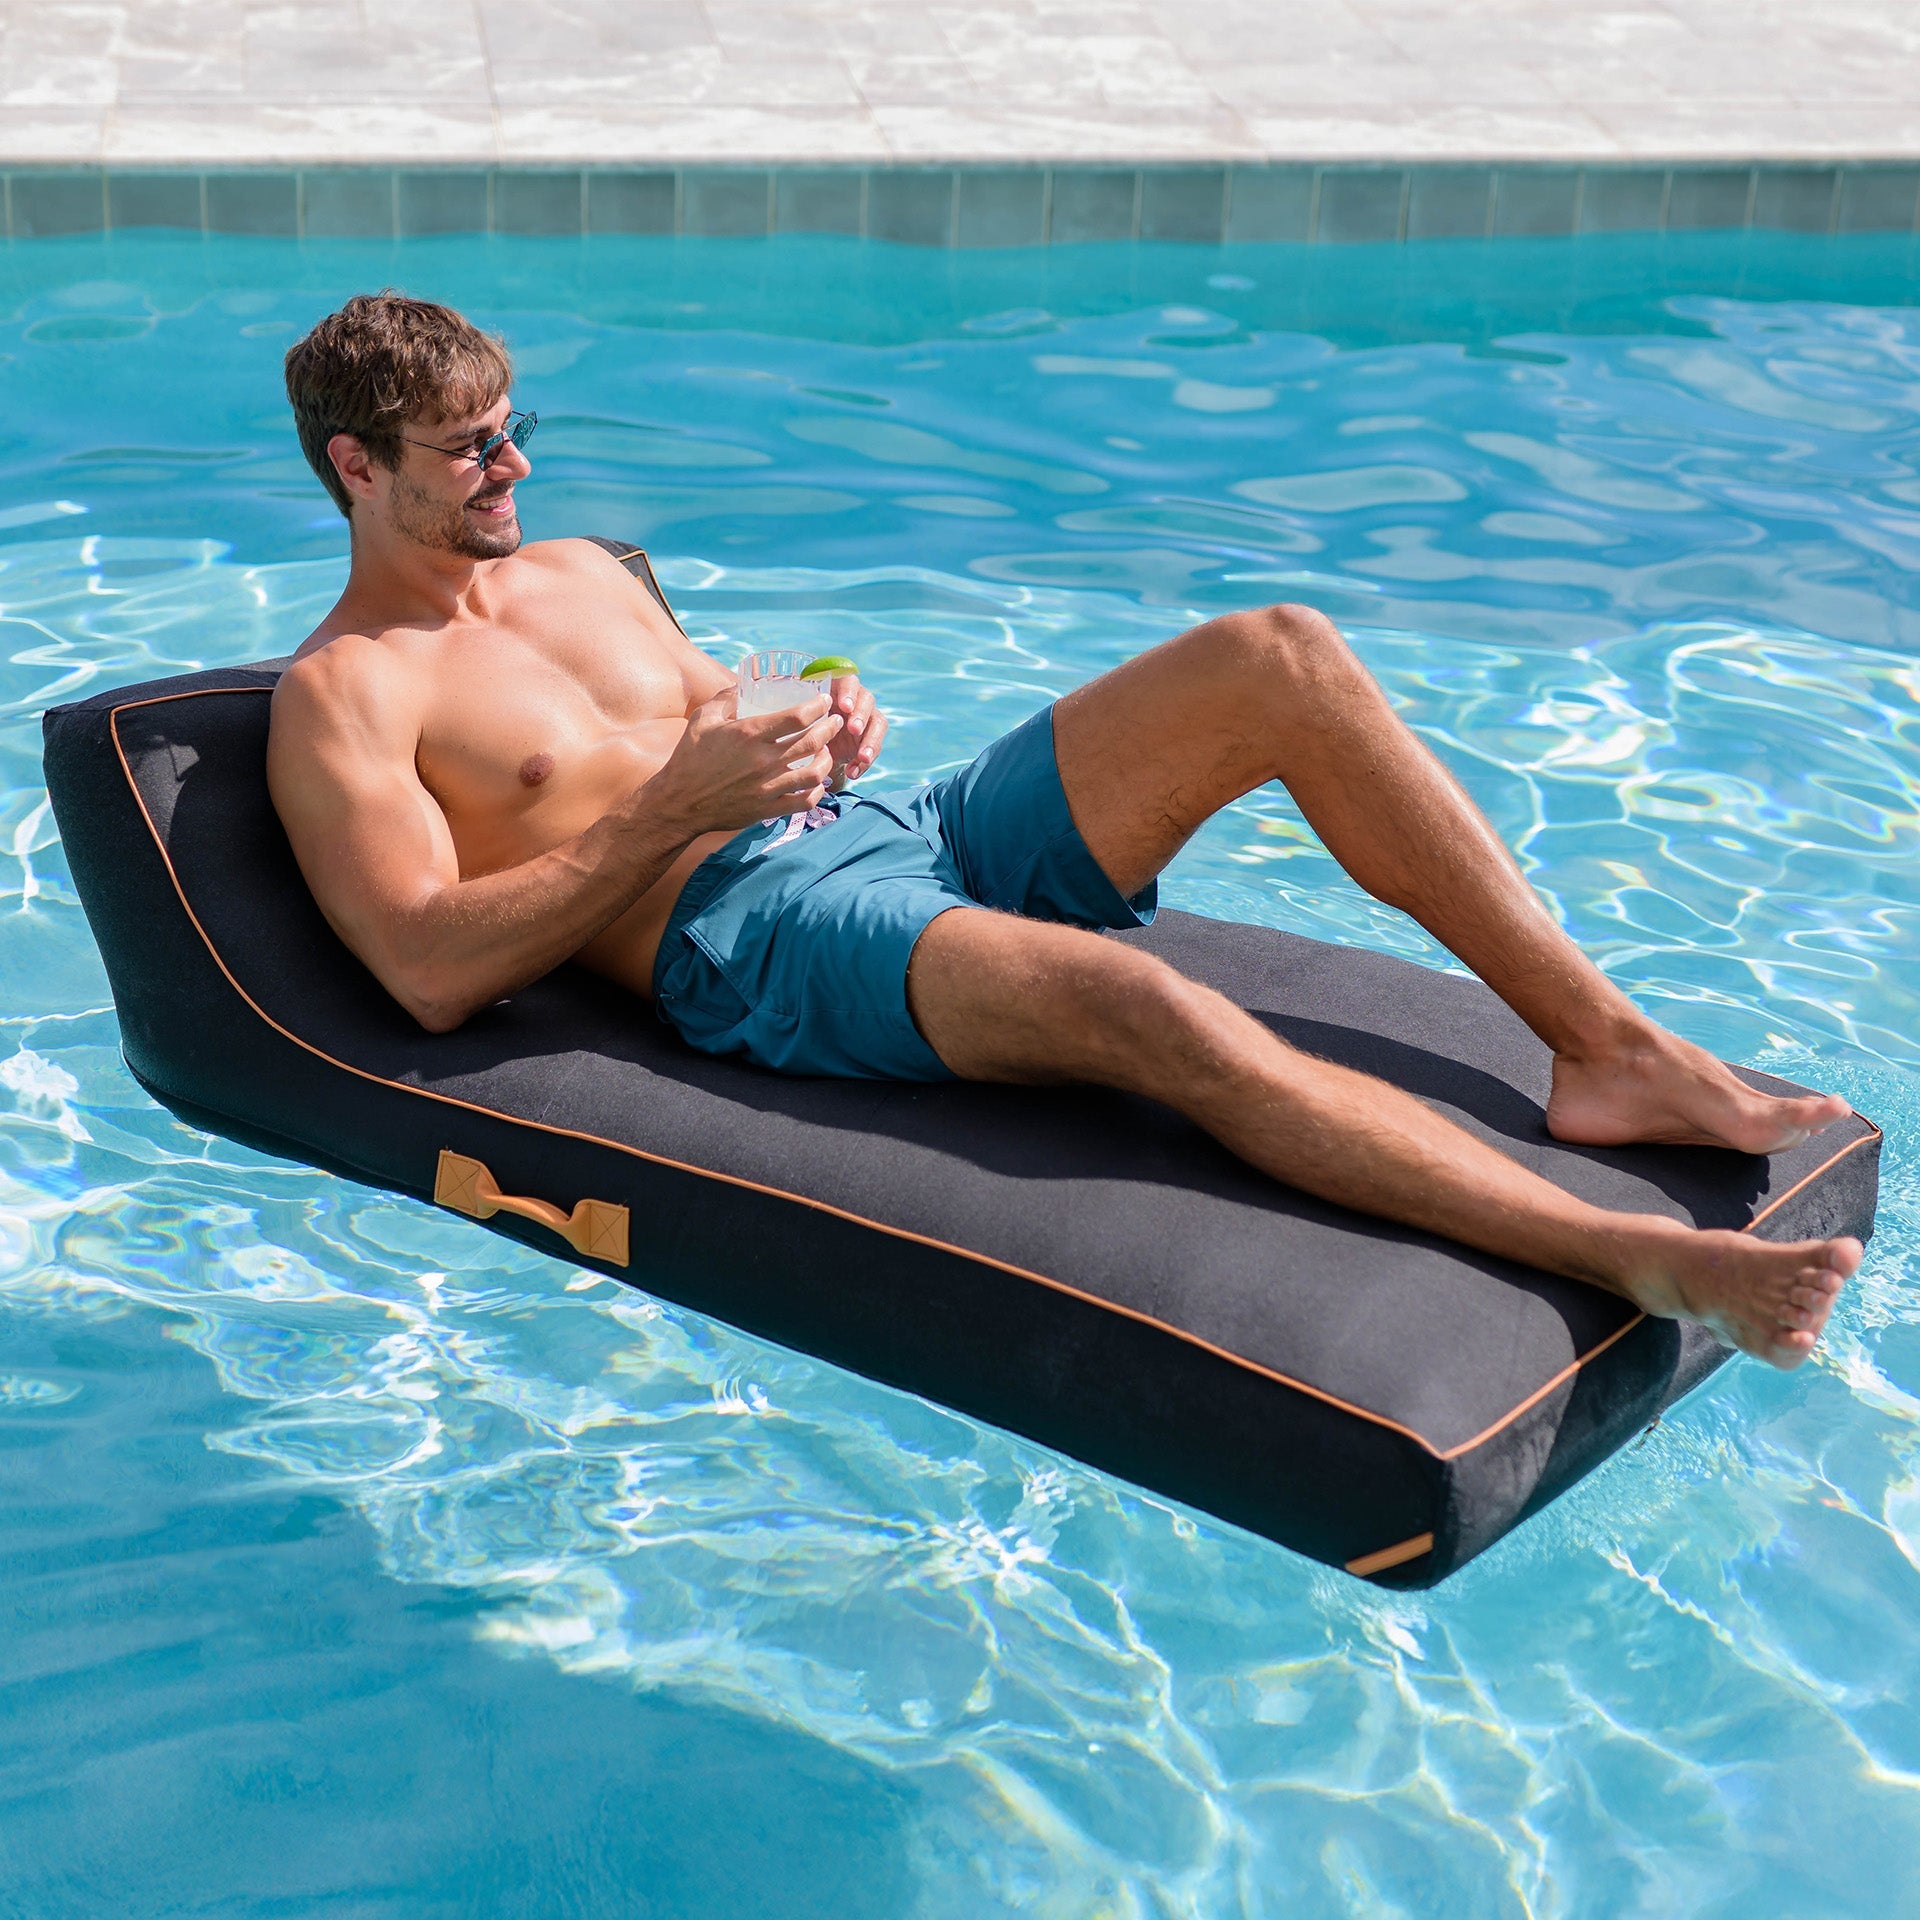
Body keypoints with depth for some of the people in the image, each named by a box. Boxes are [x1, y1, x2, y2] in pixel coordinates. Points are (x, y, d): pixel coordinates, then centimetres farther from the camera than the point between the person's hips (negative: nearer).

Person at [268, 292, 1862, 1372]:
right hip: (750, 937, -8)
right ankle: (1629, 1255, -37)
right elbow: (432, 972, -11)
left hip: (894, 832, 8)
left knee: (1282, 656, -11)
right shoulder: (341, 695, 2)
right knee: (1132, 1000, -37)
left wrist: (820, 733, 4)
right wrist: (669, 812, -15)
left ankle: (1610, 1046, -13)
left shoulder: (579, 574, 26)